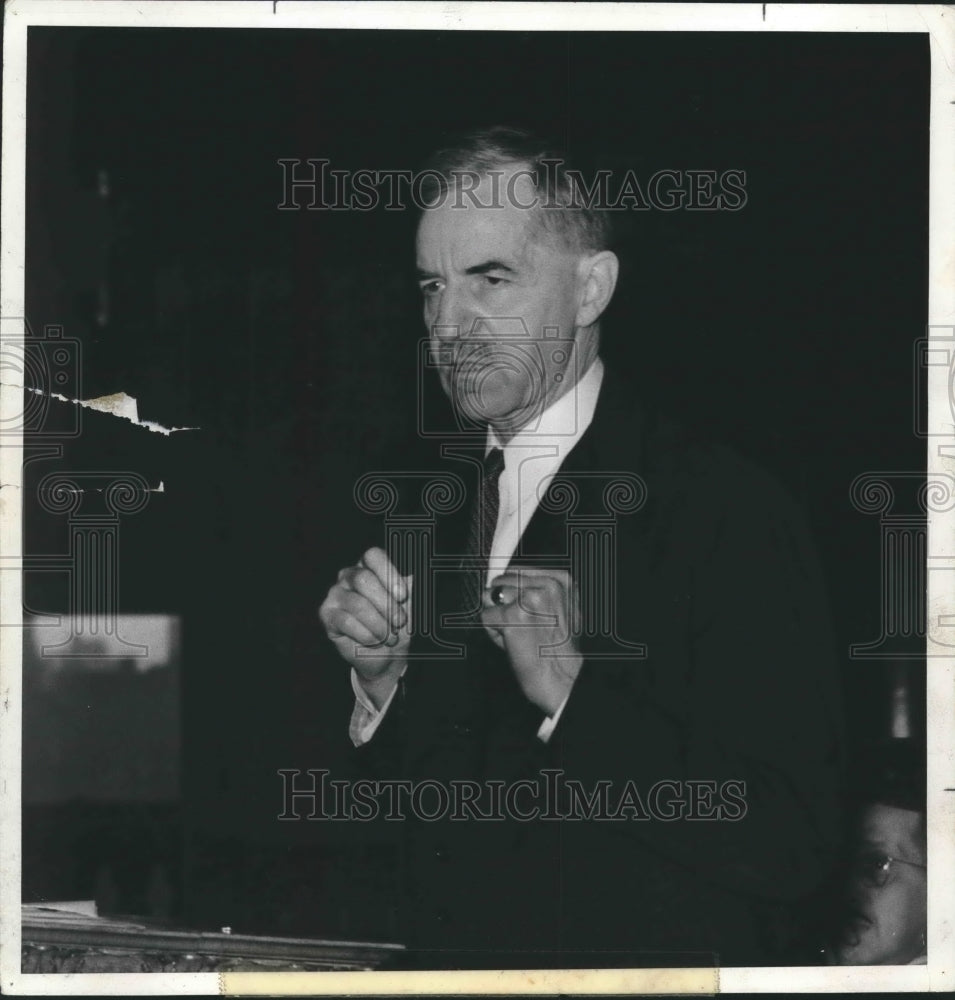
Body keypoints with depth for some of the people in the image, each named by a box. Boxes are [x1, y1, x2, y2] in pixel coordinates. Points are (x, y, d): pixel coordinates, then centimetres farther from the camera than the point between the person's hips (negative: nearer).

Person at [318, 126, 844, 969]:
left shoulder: (733, 512, -19)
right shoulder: (436, 496, 2)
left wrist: (571, 690, -28)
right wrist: (381, 678, -10)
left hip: (648, 963, -6)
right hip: (450, 961, 6)